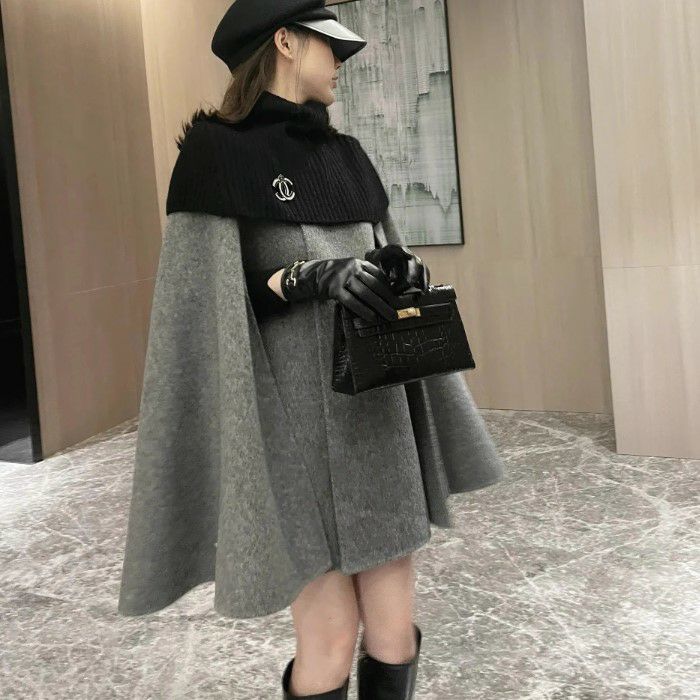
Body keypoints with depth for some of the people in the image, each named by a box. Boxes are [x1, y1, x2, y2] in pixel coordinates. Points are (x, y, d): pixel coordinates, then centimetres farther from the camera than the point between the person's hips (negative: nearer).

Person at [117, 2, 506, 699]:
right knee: (330, 639, -3)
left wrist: (409, 275, -4)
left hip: (376, 412, 6)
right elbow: (208, 300, -10)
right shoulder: (216, 152, -5)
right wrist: (310, 275, -23)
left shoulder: (345, 156, 14)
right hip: (297, 419, -6)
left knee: (393, 630, 6)